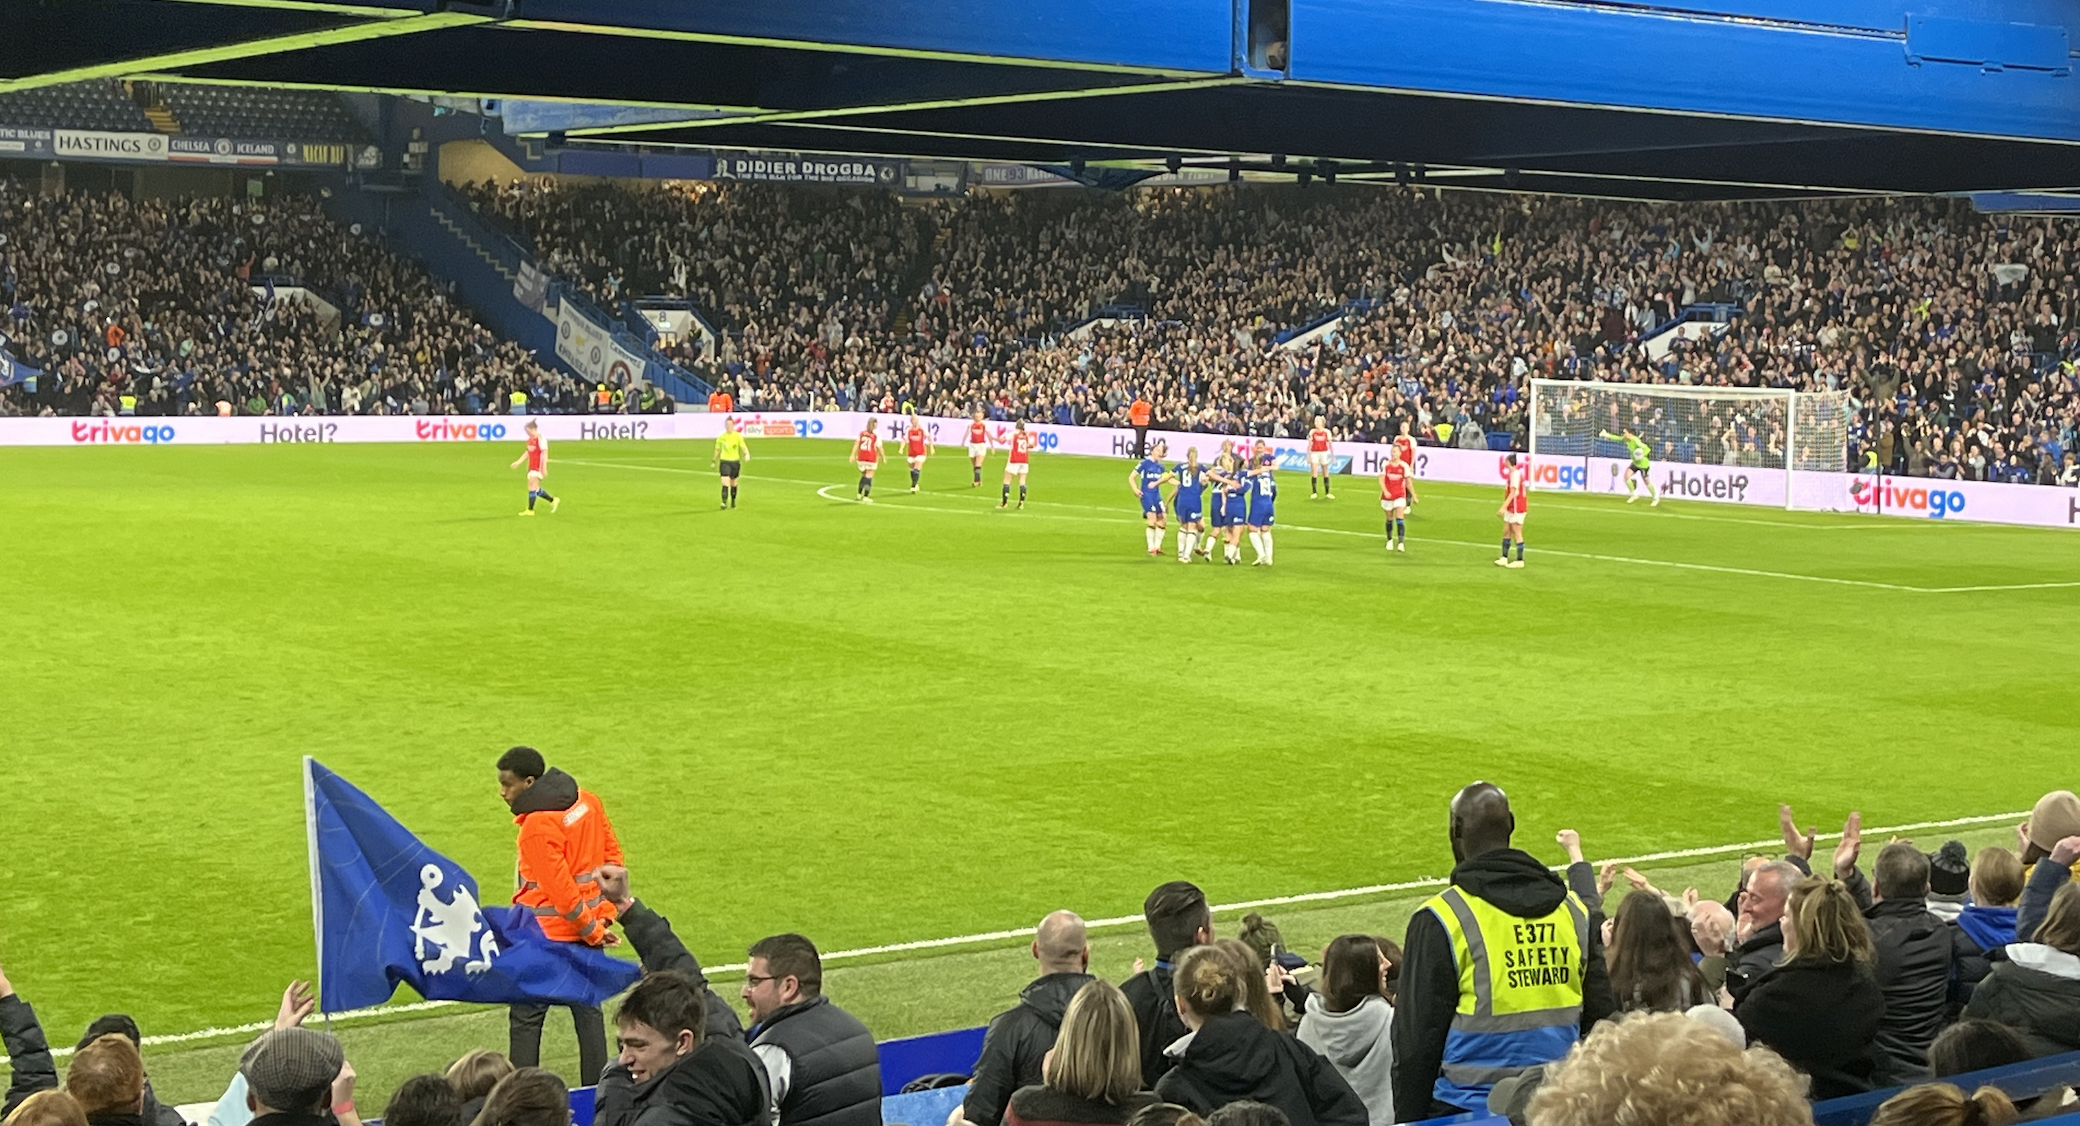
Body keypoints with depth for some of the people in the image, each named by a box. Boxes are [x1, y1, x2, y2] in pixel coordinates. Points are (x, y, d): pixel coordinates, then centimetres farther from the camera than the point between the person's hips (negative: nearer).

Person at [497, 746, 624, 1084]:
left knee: (525, 1018, 0)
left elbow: (560, 889, -20)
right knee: (588, 1010, 14)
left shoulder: (537, 826, -20)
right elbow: (612, 856, 8)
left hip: (546, 935, -8)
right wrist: (603, 915, 6)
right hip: (585, 933, 8)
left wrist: (592, 929, -9)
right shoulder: (586, 801, 3)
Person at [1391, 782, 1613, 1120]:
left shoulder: (1440, 920, -12)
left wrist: (1408, 1118, -1)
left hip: (1467, 1110, -5)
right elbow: (1599, 1018, 10)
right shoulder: (1574, 910, 6)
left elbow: (1417, 1039, -9)